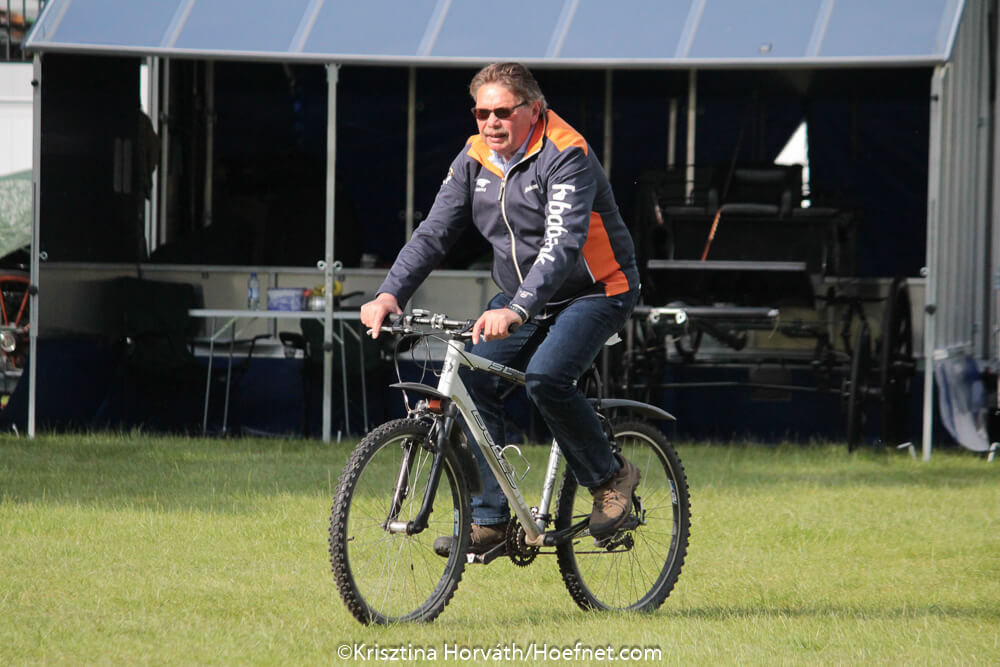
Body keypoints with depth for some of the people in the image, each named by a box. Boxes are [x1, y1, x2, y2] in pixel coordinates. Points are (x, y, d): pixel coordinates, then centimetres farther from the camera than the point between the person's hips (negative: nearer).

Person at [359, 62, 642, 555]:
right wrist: (391, 293, -20)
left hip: (595, 292, -7)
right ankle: (489, 519, -8)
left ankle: (610, 477, -7)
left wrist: (516, 311, -48)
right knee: (473, 379, -13)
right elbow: (433, 233, -3)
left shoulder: (566, 157, -22)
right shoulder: (475, 159, -1)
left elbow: (562, 246, -34)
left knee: (545, 377, -29)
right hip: (520, 297, 7)